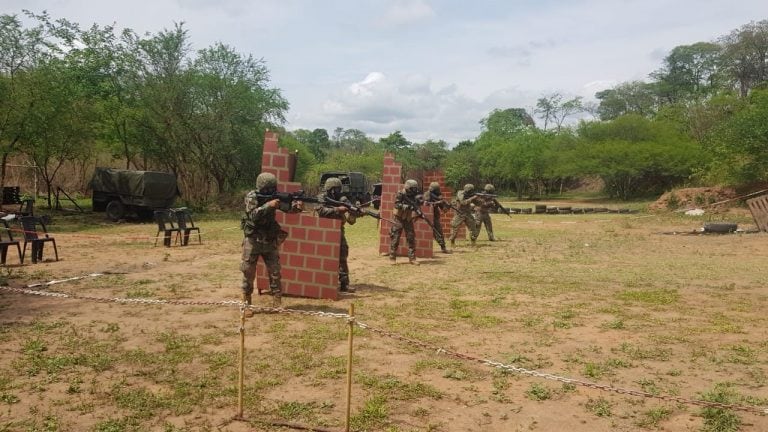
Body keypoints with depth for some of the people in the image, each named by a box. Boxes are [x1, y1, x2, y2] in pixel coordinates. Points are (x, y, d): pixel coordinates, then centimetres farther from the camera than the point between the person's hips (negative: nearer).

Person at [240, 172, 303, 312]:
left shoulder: (273, 196, -1)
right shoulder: (251, 197, -14)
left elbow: (288, 207, -9)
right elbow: (253, 214, -28)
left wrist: (297, 206, -30)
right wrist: (269, 205, -35)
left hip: (270, 241, 4)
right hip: (252, 240, -4)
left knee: (275, 272, 4)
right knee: (248, 273, 3)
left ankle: (277, 303, 12)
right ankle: (246, 303, 15)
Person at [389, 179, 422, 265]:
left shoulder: (414, 196, -1)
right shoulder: (400, 194, -14)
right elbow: (397, 205, -26)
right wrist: (405, 206, -39)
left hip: (408, 220, 4)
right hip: (399, 219, -4)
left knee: (411, 238, 0)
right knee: (395, 238, -3)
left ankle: (412, 258, 5)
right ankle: (392, 258, 5)